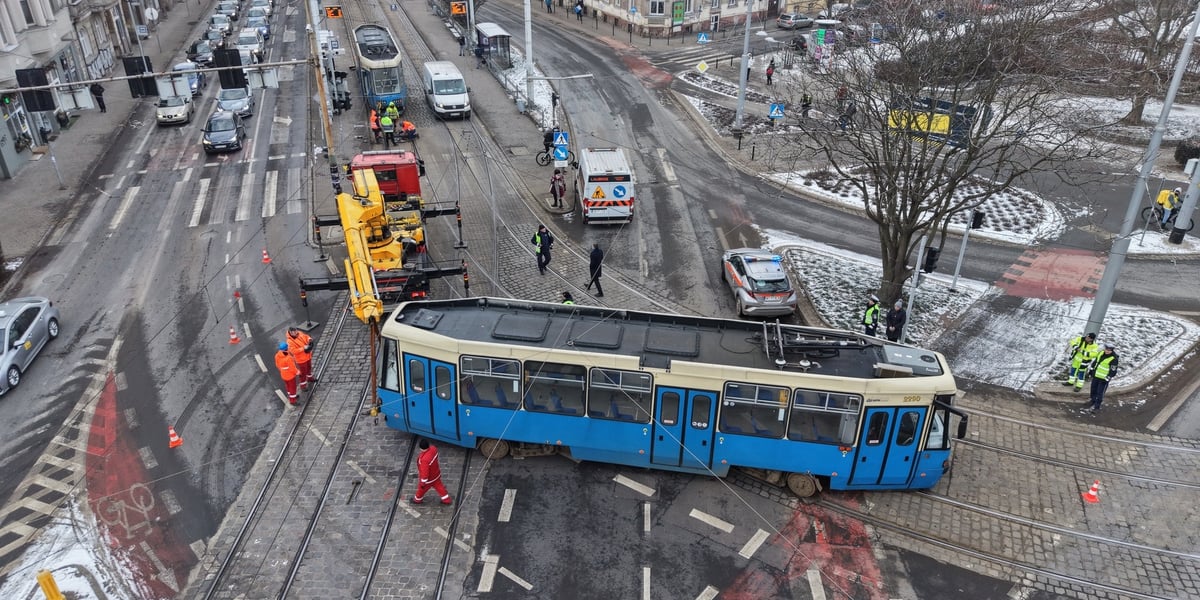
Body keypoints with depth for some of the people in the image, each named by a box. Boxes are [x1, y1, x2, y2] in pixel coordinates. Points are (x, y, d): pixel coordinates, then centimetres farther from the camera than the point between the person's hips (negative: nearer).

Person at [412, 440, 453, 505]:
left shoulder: (424, 459, -44)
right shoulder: (433, 448, -22)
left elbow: (425, 473, -32)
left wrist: (423, 483, -16)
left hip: (429, 478, -6)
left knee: (421, 489, 24)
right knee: (439, 486, 28)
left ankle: (417, 499, 53)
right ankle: (447, 500, 42)